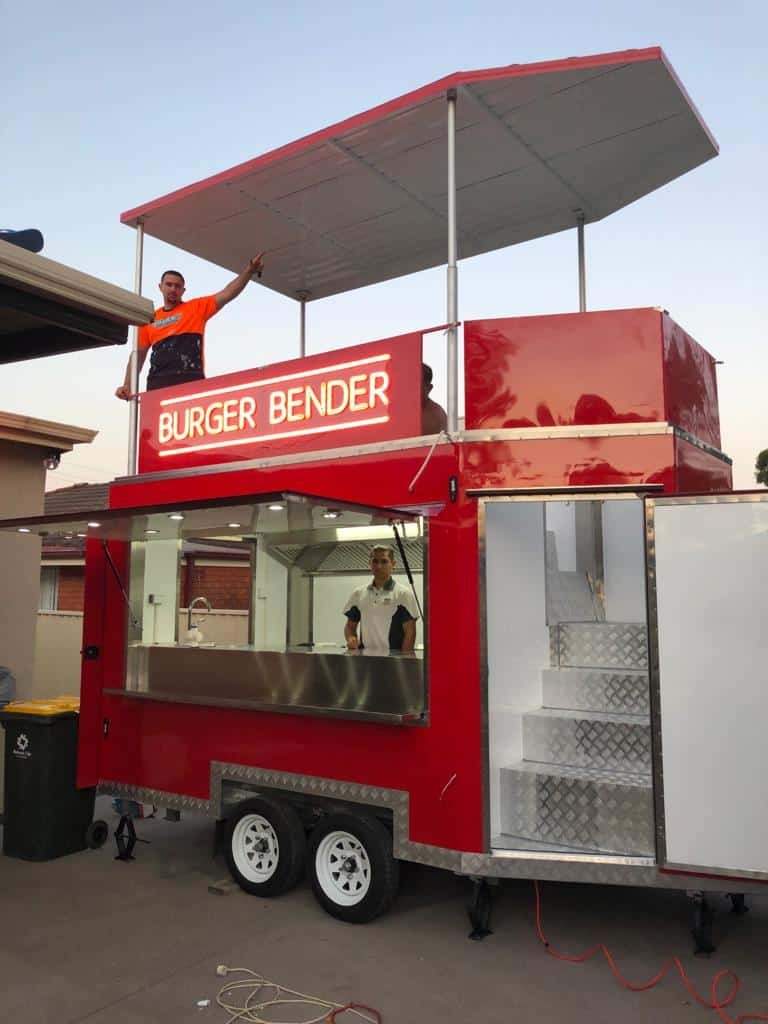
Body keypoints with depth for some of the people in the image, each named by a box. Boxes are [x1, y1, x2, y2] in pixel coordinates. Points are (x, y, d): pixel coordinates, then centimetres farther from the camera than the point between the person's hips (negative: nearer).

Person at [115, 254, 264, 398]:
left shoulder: (196, 308, 13)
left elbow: (228, 294, 5)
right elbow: (139, 354, 20)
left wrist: (249, 271, -6)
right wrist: (127, 385, 11)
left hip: (190, 380, -3)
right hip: (157, 382, 3)